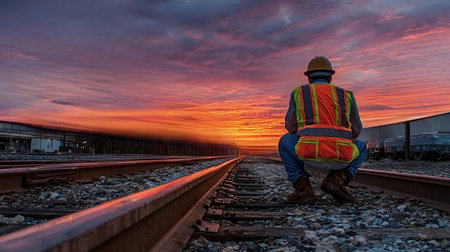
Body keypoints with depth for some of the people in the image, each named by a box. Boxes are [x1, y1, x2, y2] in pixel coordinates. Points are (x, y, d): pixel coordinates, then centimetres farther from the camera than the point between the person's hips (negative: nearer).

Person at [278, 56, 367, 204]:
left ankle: (303, 188, 11)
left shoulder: (298, 93, 18)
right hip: (341, 157, 2)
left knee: (285, 142, 31)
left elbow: (291, 127, 22)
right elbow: (356, 130, 29)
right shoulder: (346, 95, 23)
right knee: (361, 148, 35)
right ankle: (337, 179, 7)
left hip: (309, 154, -1)